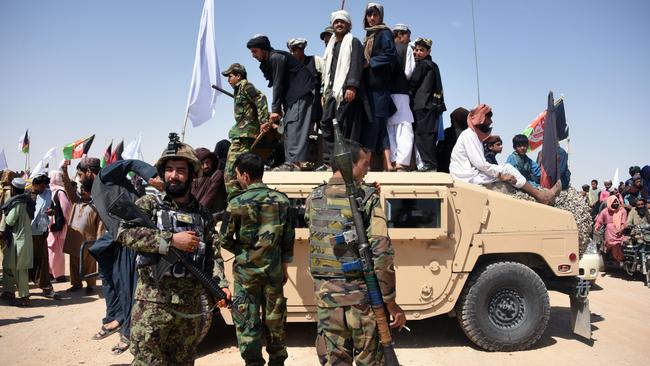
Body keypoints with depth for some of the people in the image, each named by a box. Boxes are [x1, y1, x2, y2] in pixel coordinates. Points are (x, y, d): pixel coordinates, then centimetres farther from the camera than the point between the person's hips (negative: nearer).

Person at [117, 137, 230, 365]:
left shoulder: (203, 215, 9)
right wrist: (171, 240, -20)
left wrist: (221, 284, -6)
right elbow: (125, 233, -16)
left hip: (190, 306, 4)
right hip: (152, 304, -3)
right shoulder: (149, 204, 0)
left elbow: (214, 256, 10)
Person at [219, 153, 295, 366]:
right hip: (274, 269, 4)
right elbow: (288, 239, 5)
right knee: (274, 319, 15)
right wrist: (284, 267, 14)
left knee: (247, 321, 7)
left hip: (246, 270, -3)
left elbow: (225, 240, -5)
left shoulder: (237, 203, -10)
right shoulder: (281, 200, 0)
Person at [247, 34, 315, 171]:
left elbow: (278, 85, -16)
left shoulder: (276, 58, -13)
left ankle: (295, 161, -26)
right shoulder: (268, 62, 16)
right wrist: (277, 109, 7)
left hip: (301, 94, -11)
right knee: (287, 127, 7)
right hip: (291, 96, 11)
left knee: (295, 126, -19)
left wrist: (275, 110, -15)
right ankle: (290, 162, 7)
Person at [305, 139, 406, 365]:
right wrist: (391, 302, -10)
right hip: (363, 298, -3)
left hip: (326, 298, 4)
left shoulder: (313, 199, 4)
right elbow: (382, 253, -16)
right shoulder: (367, 198, -10)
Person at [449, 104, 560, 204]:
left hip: (472, 173, 9)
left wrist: (499, 172, -1)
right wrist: (500, 175, -14)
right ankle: (540, 196, -5)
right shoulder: (469, 135, -13)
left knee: (506, 168, -1)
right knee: (506, 168, -10)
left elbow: (480, 163, 11)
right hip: (467, 176, -9)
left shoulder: (475, 135, 18)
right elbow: (479, 163, -21)